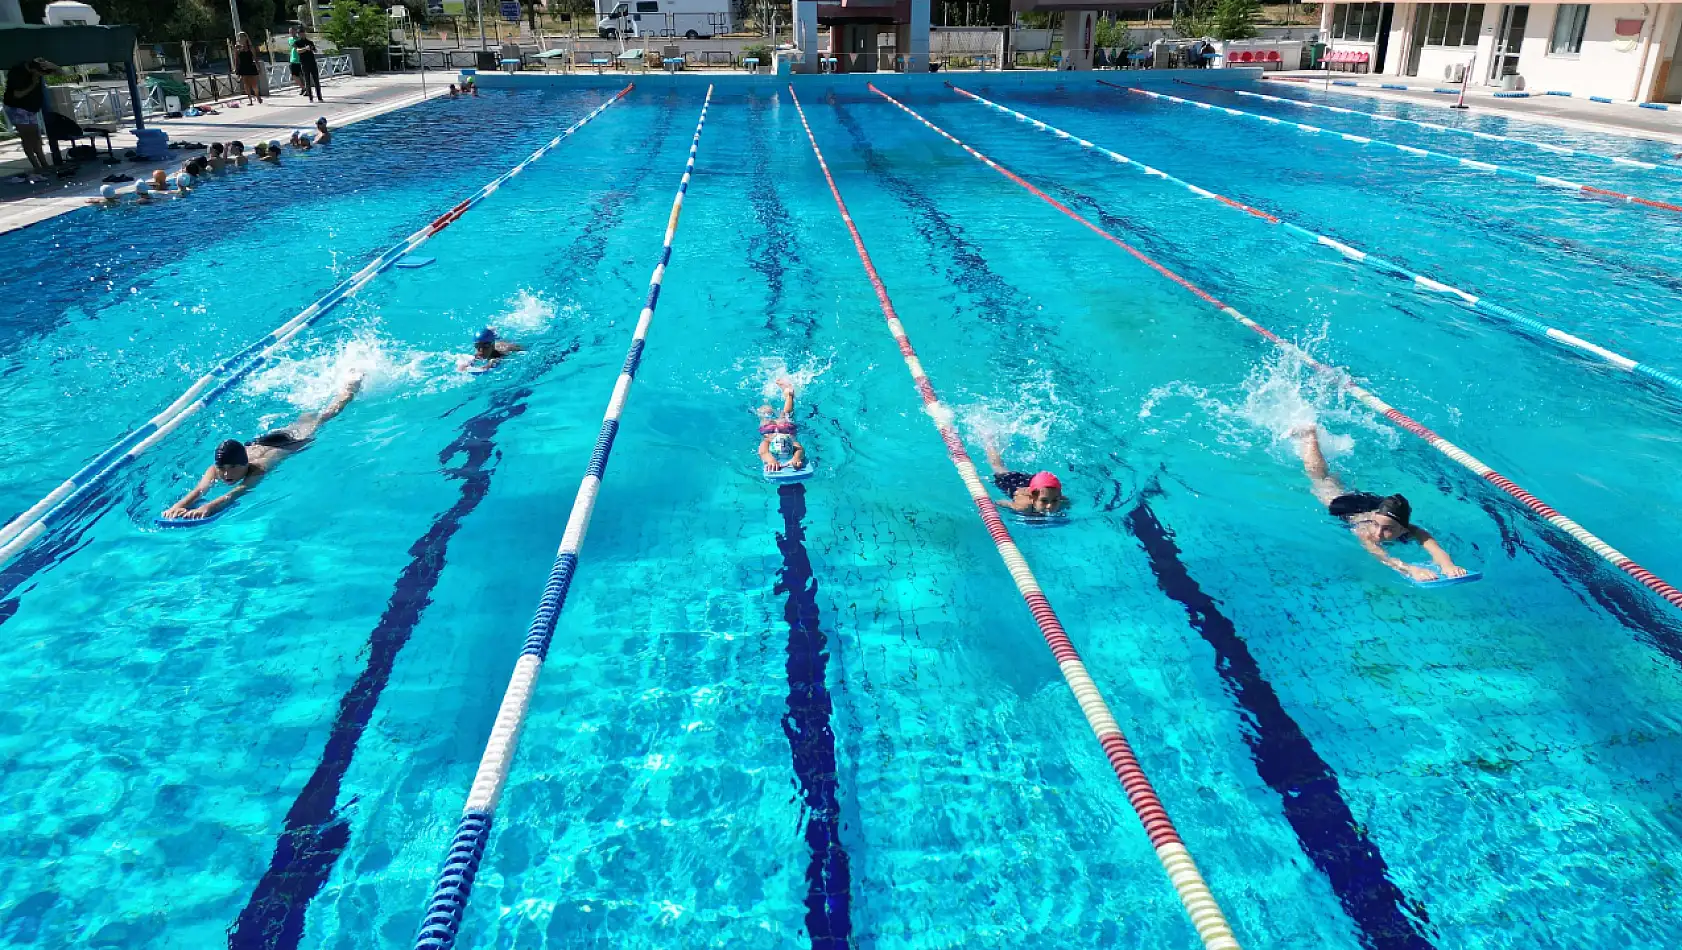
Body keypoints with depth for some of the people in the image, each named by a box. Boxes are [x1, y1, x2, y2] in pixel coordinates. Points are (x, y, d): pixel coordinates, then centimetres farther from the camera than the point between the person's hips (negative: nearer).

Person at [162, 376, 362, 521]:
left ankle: (352, 385, 48)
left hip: (291, 442, -4)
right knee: (305, 419, 31)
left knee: (324, 416, 22)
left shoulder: (258, 468, -47)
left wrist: (209, 507, -78)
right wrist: (178, 506, -69)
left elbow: (239, 491, -62)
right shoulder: (215, 469, -35)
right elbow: (198, 490, -48)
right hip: (259, 442, 4)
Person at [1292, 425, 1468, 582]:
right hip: (1344, 505, -4)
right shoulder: (1366, 531, -50)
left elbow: (1436, 550, -62)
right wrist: (1410, 570, -86)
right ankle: (1310, 435, 47)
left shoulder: (1413, 532, -44)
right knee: (1320, 480, 25)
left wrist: (1448, 566, -84)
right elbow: (1381, 557, -67)